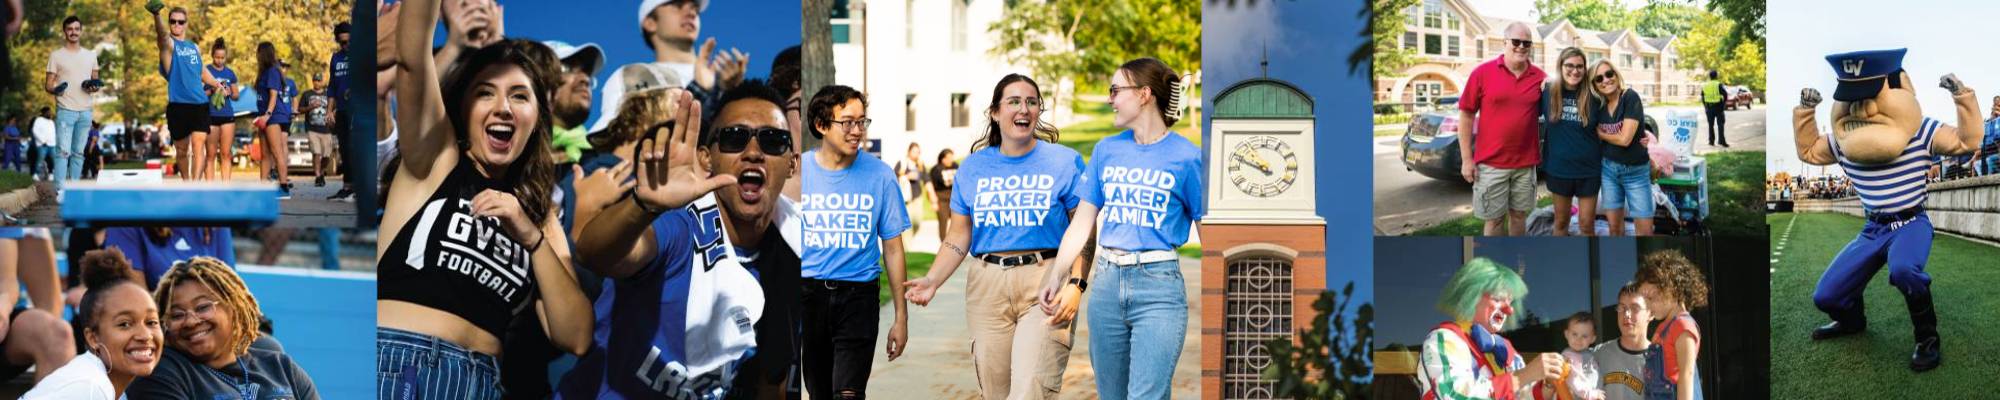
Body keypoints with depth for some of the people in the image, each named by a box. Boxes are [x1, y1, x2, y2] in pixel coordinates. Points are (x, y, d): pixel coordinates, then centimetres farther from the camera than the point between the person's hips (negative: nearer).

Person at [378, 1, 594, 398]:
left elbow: (575, 338, 6)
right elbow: (412, 57, -8)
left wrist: (533, 238, -3)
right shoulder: (434, 159, 7)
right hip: (391, 365, -3)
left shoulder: (539, 216, 16)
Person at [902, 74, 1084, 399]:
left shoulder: (1064, 162, 2)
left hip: (1044, 283, -4)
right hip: (988, 284, 4)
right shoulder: (975, 166, 12)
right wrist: (932, 281, -2)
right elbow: (959, 237, 14)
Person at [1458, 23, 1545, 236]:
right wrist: (1466, 159, -7)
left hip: (1526, 162, 3)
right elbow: (1466, 115, -4)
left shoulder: (1539, 77, 1)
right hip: (1491, 163, -3)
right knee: (1495, 218, 4)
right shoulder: (1482, 73, -6)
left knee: (1519, 214, 13)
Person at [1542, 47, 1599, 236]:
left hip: (1588, 170, -1)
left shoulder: (1593, 96, -8)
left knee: (1587, 225, 5)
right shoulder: (1547, 92, -6)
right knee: (1561, 222, 14)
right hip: (1559, 169, 1)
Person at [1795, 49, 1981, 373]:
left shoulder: (1922, 131, -14)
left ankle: (1927, 337, -20)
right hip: (1873, 229, 5)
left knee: (1903, 268, -42)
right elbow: (1808, 151, 14)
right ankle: (1852, 320, 39)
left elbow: (1968, 140, -16)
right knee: (1826, 296, 1)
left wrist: (1962, 97, -23)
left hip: (1911, 223, -5)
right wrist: (1805, 113, 2)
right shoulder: (1841, 141, -2)